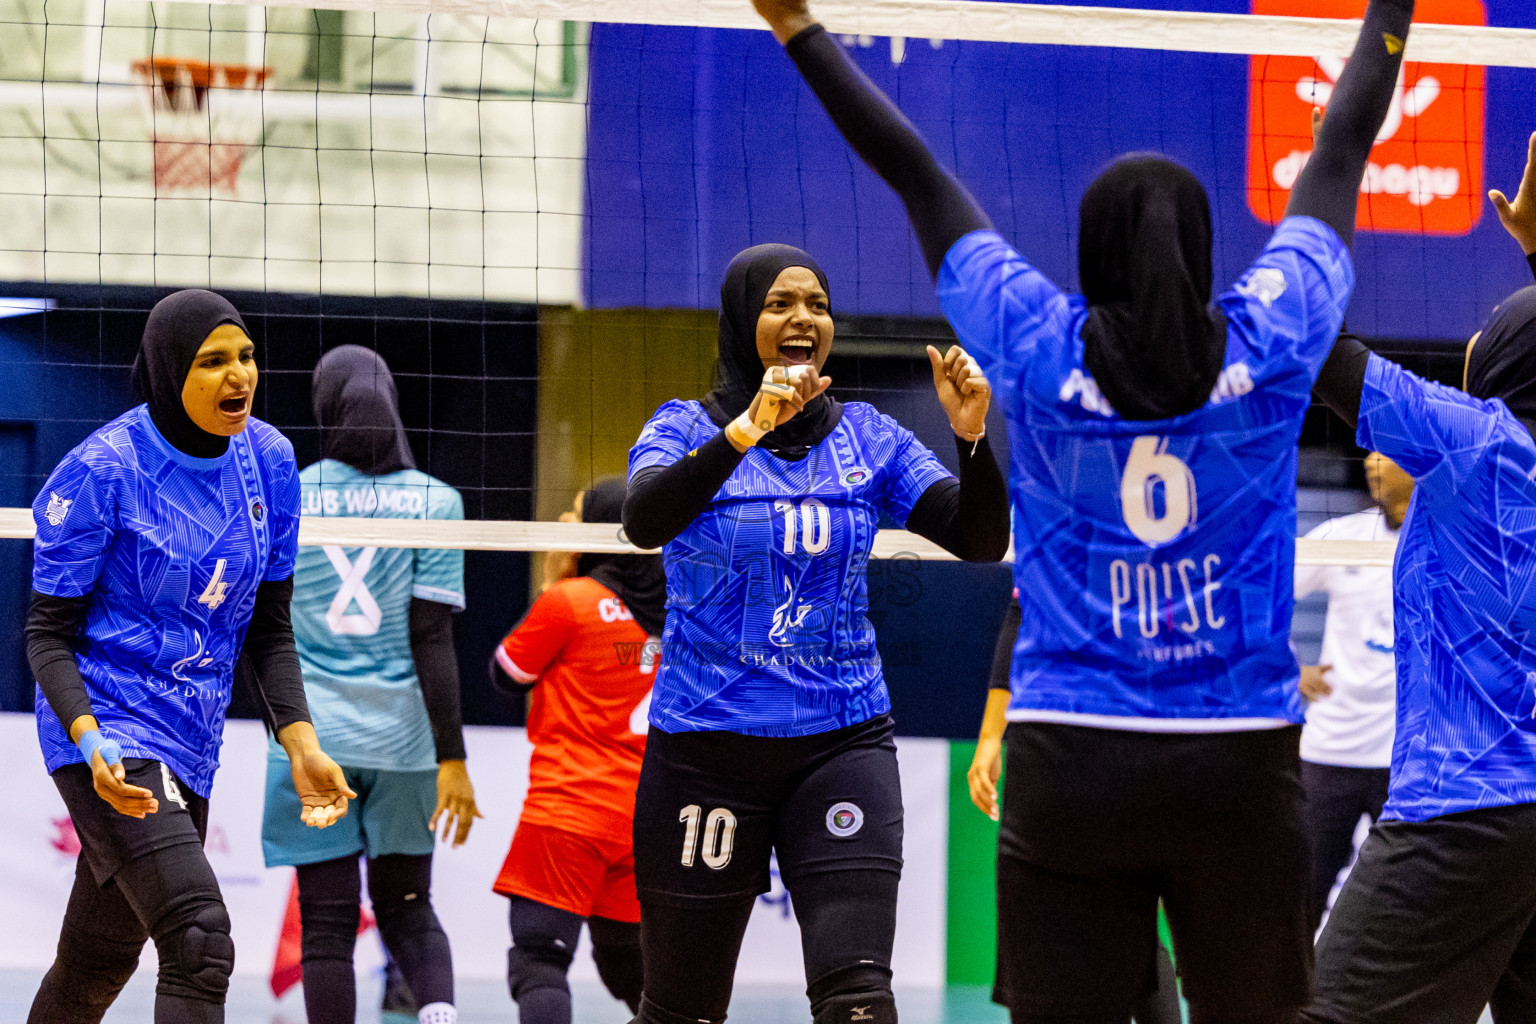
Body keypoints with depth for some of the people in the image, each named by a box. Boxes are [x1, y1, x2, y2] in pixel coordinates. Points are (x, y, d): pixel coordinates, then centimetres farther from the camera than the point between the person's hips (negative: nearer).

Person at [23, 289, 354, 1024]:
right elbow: (47, 632, -10)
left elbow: (268, 628, 11)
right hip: (109, 735, -7)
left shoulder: (268, 461, 3)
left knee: (99, 964, 17)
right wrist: (91, 742, -27)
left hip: (191, 743, 7)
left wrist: (300, 744, -1)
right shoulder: (104, 470, -14)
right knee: (200, 943, -23)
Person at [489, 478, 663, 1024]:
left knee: (538, 959, -11)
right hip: (640, 822, 7)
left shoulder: (569, 600, -9)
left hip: (568, 813, -7)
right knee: (629, 968, 19)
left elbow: (506, 674, 5)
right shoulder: (670, 610, 9)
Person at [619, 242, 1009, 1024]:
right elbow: (643, 521, -24)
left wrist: (971, 436, -22)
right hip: (707, 747, -2)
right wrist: (746, 431, -37)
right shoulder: (687, 428, -2)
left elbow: (981, 541, -4)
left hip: (841, 745, 2)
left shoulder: (866, 437, 6)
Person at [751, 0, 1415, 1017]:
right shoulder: (1268, 341, -1)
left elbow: (917, 177, 7)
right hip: (1241, 768, 0)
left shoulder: (1041, 350, -2)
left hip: (1070, 766, 0)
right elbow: (1340, 159, 13)